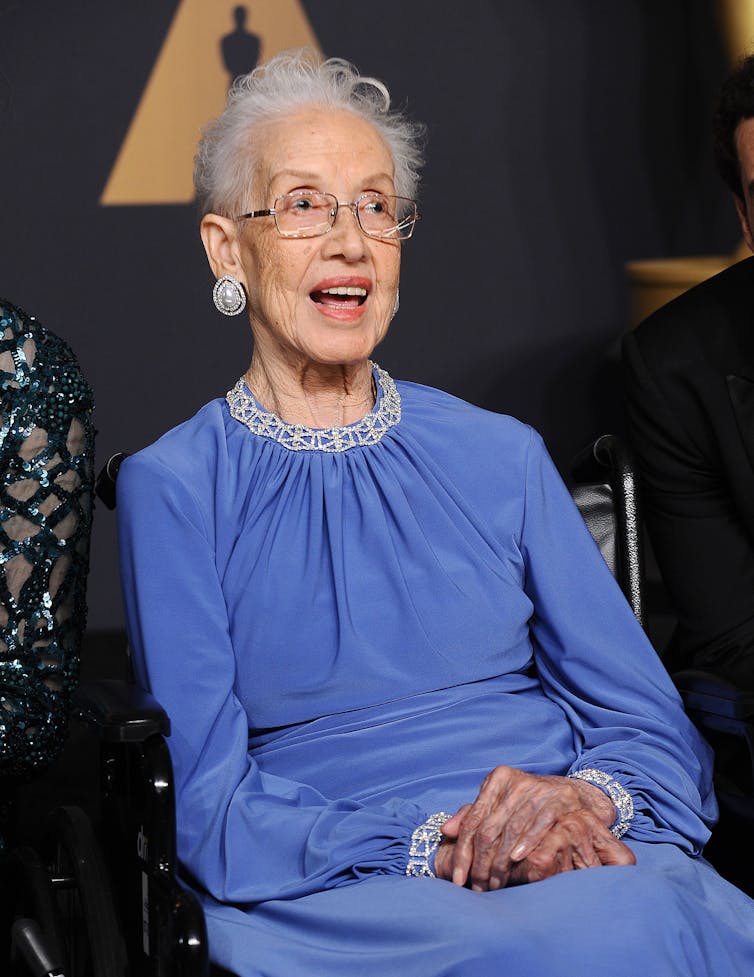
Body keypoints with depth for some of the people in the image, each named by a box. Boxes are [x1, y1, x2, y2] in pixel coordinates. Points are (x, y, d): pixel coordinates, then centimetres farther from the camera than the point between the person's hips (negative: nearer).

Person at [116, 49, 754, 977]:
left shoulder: (501, 456, 15)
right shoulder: (171, 488, 7)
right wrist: (431, 852, -16)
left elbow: (649, 722, 12)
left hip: (591, 867, 4)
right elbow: (210, 808, -1)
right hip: (336, 900, -3)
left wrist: (587, 798, -13)